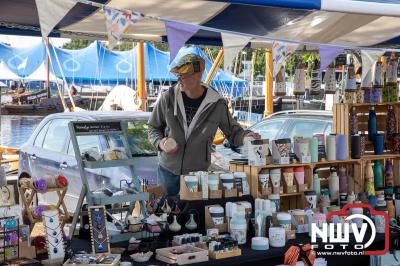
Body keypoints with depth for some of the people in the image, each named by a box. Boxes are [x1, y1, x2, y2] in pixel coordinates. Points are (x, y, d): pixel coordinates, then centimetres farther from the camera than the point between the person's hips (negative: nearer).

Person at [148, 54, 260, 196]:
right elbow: (153, 127, 5)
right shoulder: (168, 98, -7)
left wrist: (246, 136, -21)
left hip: (199, 172, -1)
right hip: (168, 170, 1)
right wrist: (159, 142, -14)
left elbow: (232, 131, 0)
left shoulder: (216, 104, -10)